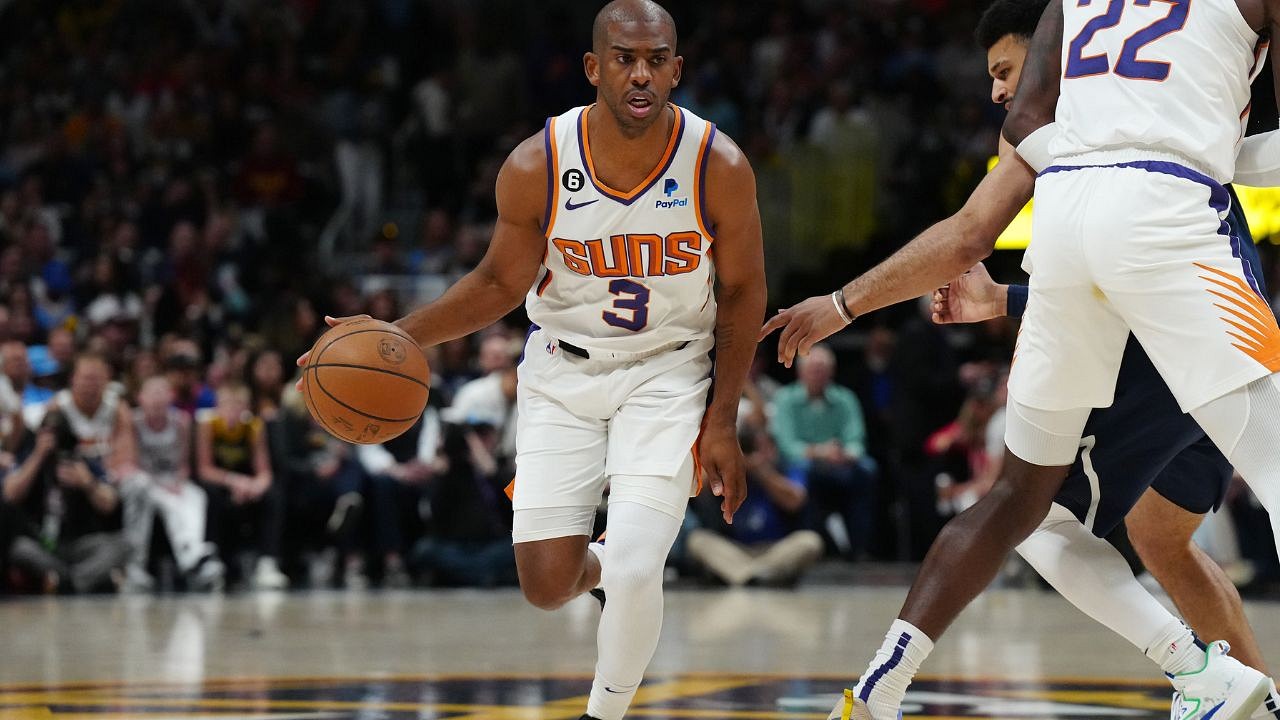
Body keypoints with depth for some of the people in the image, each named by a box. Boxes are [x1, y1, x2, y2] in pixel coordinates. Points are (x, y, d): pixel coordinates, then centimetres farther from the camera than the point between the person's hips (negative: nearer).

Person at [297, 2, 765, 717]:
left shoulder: (720, 167, -17)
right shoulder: (536, 167, -16)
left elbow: (742, 292, -3)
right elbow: (501, 284, 0)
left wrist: (722, 422, -4)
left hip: (668, 374, -1)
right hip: (563, 372, 1)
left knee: (633, 571, -16)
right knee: (547, 584, -3)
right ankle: (595, 569, 36)